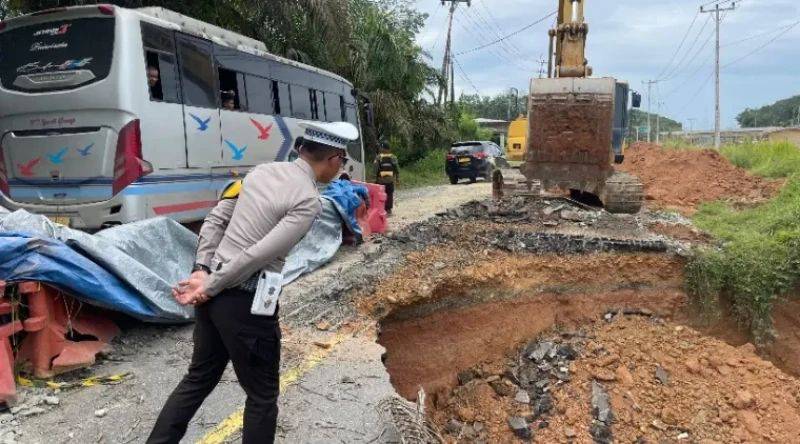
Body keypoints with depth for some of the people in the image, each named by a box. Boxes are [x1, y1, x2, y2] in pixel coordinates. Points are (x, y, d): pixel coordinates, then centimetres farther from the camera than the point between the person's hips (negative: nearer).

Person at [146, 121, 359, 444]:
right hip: (245, 304, -8)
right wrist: (209, 287, -11)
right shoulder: (308, 201, -16)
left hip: (213, 294, 8)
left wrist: (202, 270, 3)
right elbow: (258, 256, -21)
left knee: (199, 379, 24)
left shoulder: (263, 171, 9)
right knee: (262, 395, 12)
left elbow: (215, 220, 9)